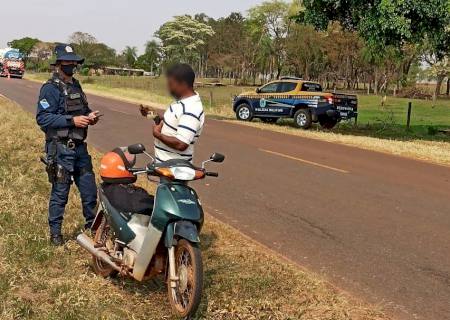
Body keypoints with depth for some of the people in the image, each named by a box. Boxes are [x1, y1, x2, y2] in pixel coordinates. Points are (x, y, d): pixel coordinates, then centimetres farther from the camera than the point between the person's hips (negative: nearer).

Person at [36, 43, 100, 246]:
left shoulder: (76, 86, 15)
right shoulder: (50, 89, -10)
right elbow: (42, 118, -18)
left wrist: (90, 116, 5)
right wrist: (72, 120, -23)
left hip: (80, 146, 7)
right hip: (60, 148, -7)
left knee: (89, 189, 13)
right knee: (60, 193, 2)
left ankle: (92, 225, 29)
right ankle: (55, 233, 16)